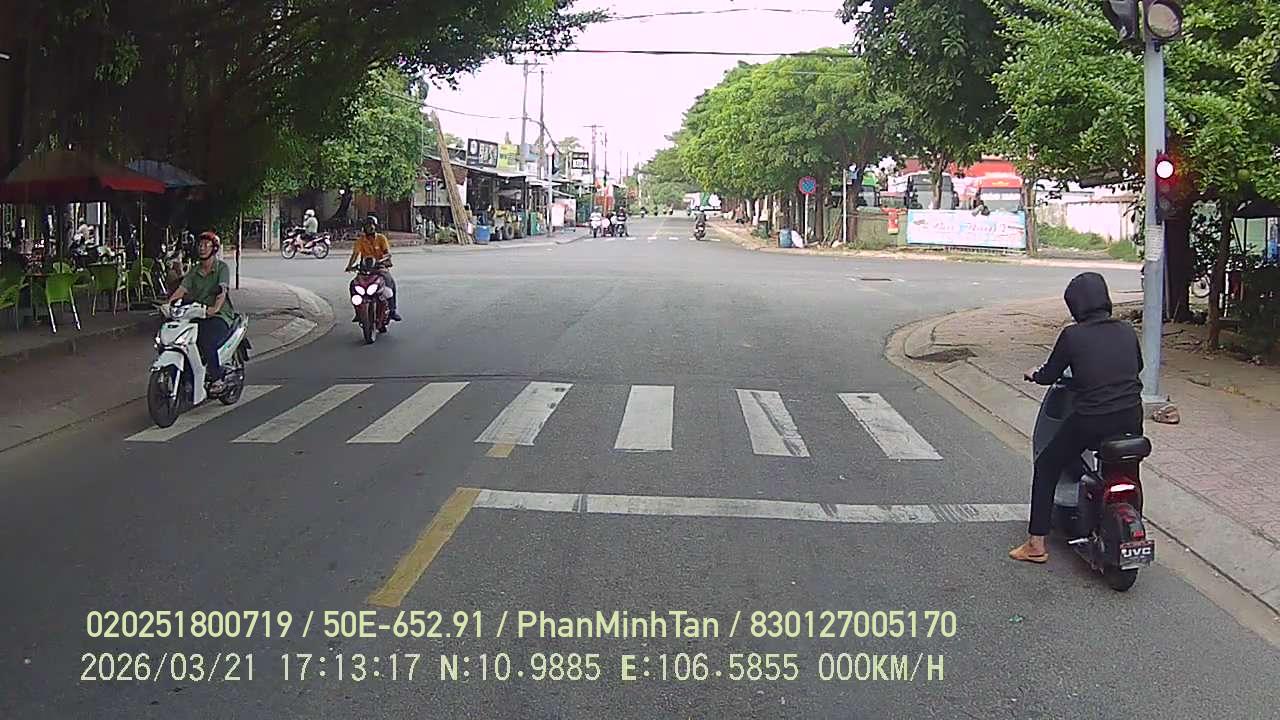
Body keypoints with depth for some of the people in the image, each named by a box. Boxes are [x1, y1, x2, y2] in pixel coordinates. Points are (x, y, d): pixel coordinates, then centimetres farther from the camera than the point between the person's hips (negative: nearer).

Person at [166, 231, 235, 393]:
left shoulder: (222, 268, -1)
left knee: (207, 342, -32)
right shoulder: (194, 271, 16)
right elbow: (182, 289, 3)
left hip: (220, 315, -5)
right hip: (197, 316, 5)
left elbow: (223, 291, -17)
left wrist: (215, 308, -36)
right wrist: (168, 303, -17)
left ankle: (216, 379, -18)